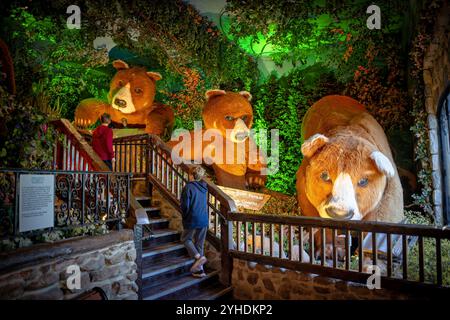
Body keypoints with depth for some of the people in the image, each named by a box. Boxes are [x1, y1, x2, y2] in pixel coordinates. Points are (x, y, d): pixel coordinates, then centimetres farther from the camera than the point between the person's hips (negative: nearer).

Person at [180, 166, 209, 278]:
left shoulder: (188, 187, -15)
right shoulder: (203, 187, 5)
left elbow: (185, 206, -15)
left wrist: (185, 216, 2)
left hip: (192, 220, -6)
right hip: (204, 220, 6)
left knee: (185, 239, 15)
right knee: (199, 243, 14)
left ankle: (199, 257, -7)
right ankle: (199, 269, 16)